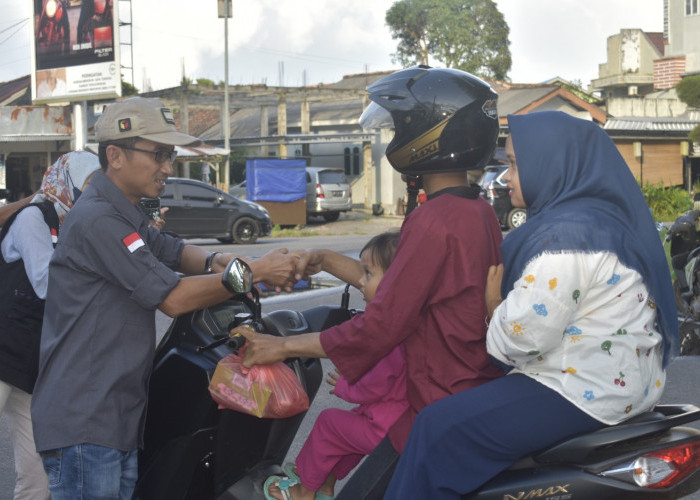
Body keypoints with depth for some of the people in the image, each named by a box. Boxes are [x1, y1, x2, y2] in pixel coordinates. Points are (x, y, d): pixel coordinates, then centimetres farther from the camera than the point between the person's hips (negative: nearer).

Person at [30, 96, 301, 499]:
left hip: (119, 418, 10)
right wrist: (254, 272, -14)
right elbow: (174, 298, -19)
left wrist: (217, 261, -3)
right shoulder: (98, 221, -18)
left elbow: (175, 252, 20)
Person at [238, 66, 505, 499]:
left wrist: (283, 346, -11)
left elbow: (381, 327, -20)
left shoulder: (432, 223, -20)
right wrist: (331, 263, 21)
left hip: (442, 419, -10)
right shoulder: (482, 213, 10)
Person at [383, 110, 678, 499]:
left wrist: (495, 305, -7)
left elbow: (523, 337, -25)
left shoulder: (566, 236, -22)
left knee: (438, 430, -12)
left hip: (587, 394, -12)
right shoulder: (599, 215, 11)